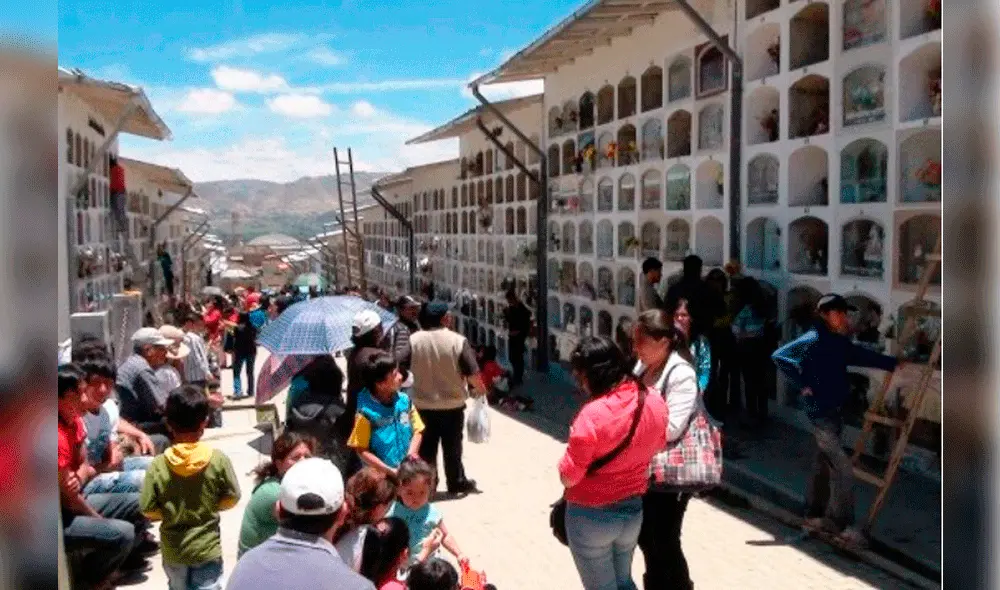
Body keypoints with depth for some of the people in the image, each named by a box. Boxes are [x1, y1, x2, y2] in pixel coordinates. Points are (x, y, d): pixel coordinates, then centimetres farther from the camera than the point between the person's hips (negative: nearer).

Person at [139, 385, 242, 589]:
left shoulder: (158, 465, -14)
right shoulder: (218, 459, -16)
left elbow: (148, 510, -10)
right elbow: (232, 499, -8)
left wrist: (170, 513, 9)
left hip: (173, 549, 2)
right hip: (206, 547, -2)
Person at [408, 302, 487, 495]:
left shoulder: (413, 340, -8)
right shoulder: (457, 341, -15)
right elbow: (472, 374, -15)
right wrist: (480, 388, 4)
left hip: (422, 404, 2)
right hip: (452, 404, -2)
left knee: (426, 447, 14)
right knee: (452, 446, 13)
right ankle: (457, 483, 25)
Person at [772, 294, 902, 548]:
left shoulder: (840, 341, 6)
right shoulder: (813, 340, -19)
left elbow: (862, 355, 21)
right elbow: (780, 356, -24)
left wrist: (893, 364, 13)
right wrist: (802, 385, -20)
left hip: (835, 410, 9)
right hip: (821, 412, -9)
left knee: (824, 463, 18)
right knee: (843, 468, -9)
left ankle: (814, 515, 32)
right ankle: (844, 525, 1)